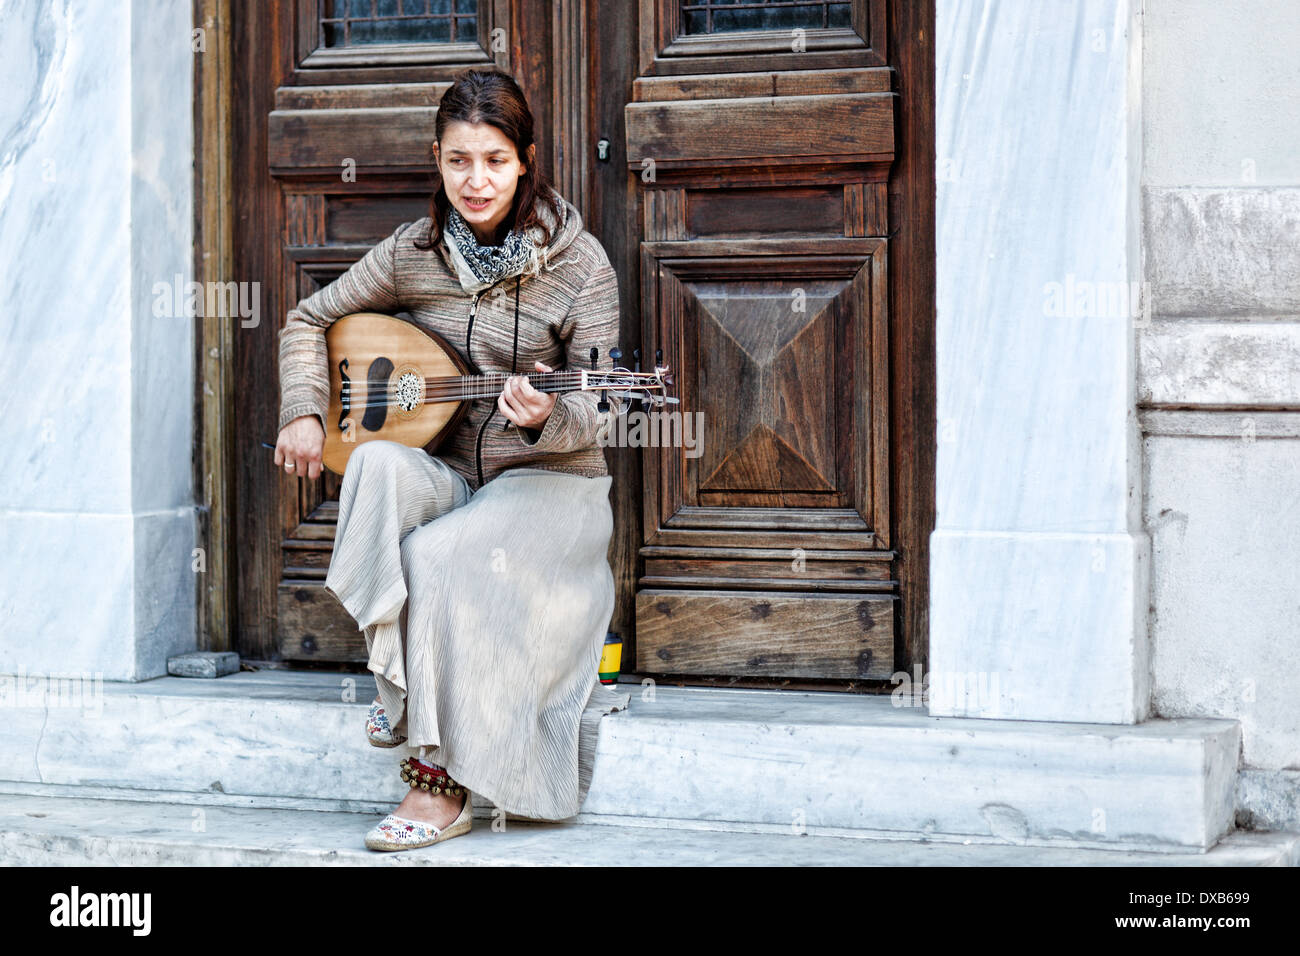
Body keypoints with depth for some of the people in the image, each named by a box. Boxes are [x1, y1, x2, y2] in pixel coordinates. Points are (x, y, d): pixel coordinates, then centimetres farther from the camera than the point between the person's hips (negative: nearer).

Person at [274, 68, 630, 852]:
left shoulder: (578, 263, -8)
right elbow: (309, 320, 14)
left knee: (441, 554, -33)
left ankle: (444, 783, -24)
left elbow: (599, 411, -8)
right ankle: (403, 683, -22)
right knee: (378, 465, -32)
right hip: (447, 476, 4)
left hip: (550, 483, -3)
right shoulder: (415, 252, 2)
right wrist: (304, 414, -1)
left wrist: (548, 416, -30)